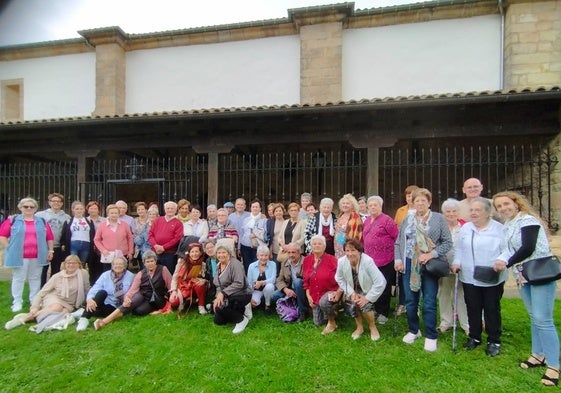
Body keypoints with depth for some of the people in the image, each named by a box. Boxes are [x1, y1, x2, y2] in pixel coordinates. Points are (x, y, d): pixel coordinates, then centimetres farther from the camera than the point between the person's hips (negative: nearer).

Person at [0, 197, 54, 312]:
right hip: (19, 256, -2)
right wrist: (10, 248, -5)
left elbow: (50, 237, 10)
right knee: (18, 279, 4)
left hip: (37, 256, 2)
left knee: (35, 278, 10)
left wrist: (51, 250, 4)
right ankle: (17, 302, 13)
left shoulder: (42, 221, 9)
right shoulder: (12, 220, 2)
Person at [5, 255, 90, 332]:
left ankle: (32, 317, -28)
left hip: (68, 304, 1)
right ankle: (26, 317, -29)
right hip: (52, 298, -1)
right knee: (57, 307, -38)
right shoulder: (57, 276, -6)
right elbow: (42, 292, -4)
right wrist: (34, 307, -16)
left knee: (64, 312, -36)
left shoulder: (83, 273, -7)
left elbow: (86, 290, 5)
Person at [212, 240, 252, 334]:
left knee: (220, 306, -30)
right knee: (218, 321, 9)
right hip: (226, 297, 9)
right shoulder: (219, 265, 6)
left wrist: (223, 293, -29)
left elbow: (239, 284, -27)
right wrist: (218, 296, -12)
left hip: (242, 294, -9)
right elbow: (218, 285, 6)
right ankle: (241, 309, 22)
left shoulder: (235, 264, -19)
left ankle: (241, 319, -7)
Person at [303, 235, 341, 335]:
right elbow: (306, 280, 8)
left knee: (323, 302, -38)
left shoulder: (331, 259, -14)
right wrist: (308, 296, 2)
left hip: (330, 292, -5)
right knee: (318, 323, 9)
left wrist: (339, 292, -21)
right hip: (315, 295, 5)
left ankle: (332, 323, -9)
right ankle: (331, 310, 38)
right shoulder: (307, 260, 0)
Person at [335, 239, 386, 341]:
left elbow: (381, 282, -30)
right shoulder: (341, 261, -23)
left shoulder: (368, 261, -33)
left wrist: (367, 298, -24)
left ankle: (373, 327, 6)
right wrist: (351, 293, -13)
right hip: (354, 290, 3)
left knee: (364, 305, -24)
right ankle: (359, 327, 7)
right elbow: (339, 279, -5)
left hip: (368, 291, -3)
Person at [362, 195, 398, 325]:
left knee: (384, 287, 5)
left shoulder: (386, 220, -11)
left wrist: (389, 248, -6)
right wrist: (365, 253, 13)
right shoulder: (367, 221, 11)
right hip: (370, 260, 6)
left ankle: (383, 313, 20)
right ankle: (375, 309, 30)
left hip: (385, 261, -6)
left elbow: (398, 237, -11)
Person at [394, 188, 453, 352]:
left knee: (429, 303, 1)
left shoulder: (439, 219, 0)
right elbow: (398, 242, 11)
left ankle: (431, 336, 18)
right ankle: (413, 330, 30)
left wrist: (431, 254, -15)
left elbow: (447, 242, -4)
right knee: (410, 301, 11)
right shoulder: (407, 220, 11)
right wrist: (398, 260, 0)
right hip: (409, 265, 3)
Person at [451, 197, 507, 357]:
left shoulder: (499, 228, -5)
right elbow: (459, 249, 13)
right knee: (473, 309, 13)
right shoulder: (465, 228, 8)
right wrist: (456, 262, 0)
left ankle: (494, 341, 26)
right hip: (469, 278, 4)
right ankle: (474, 337, 30)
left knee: (492, 310, 10)